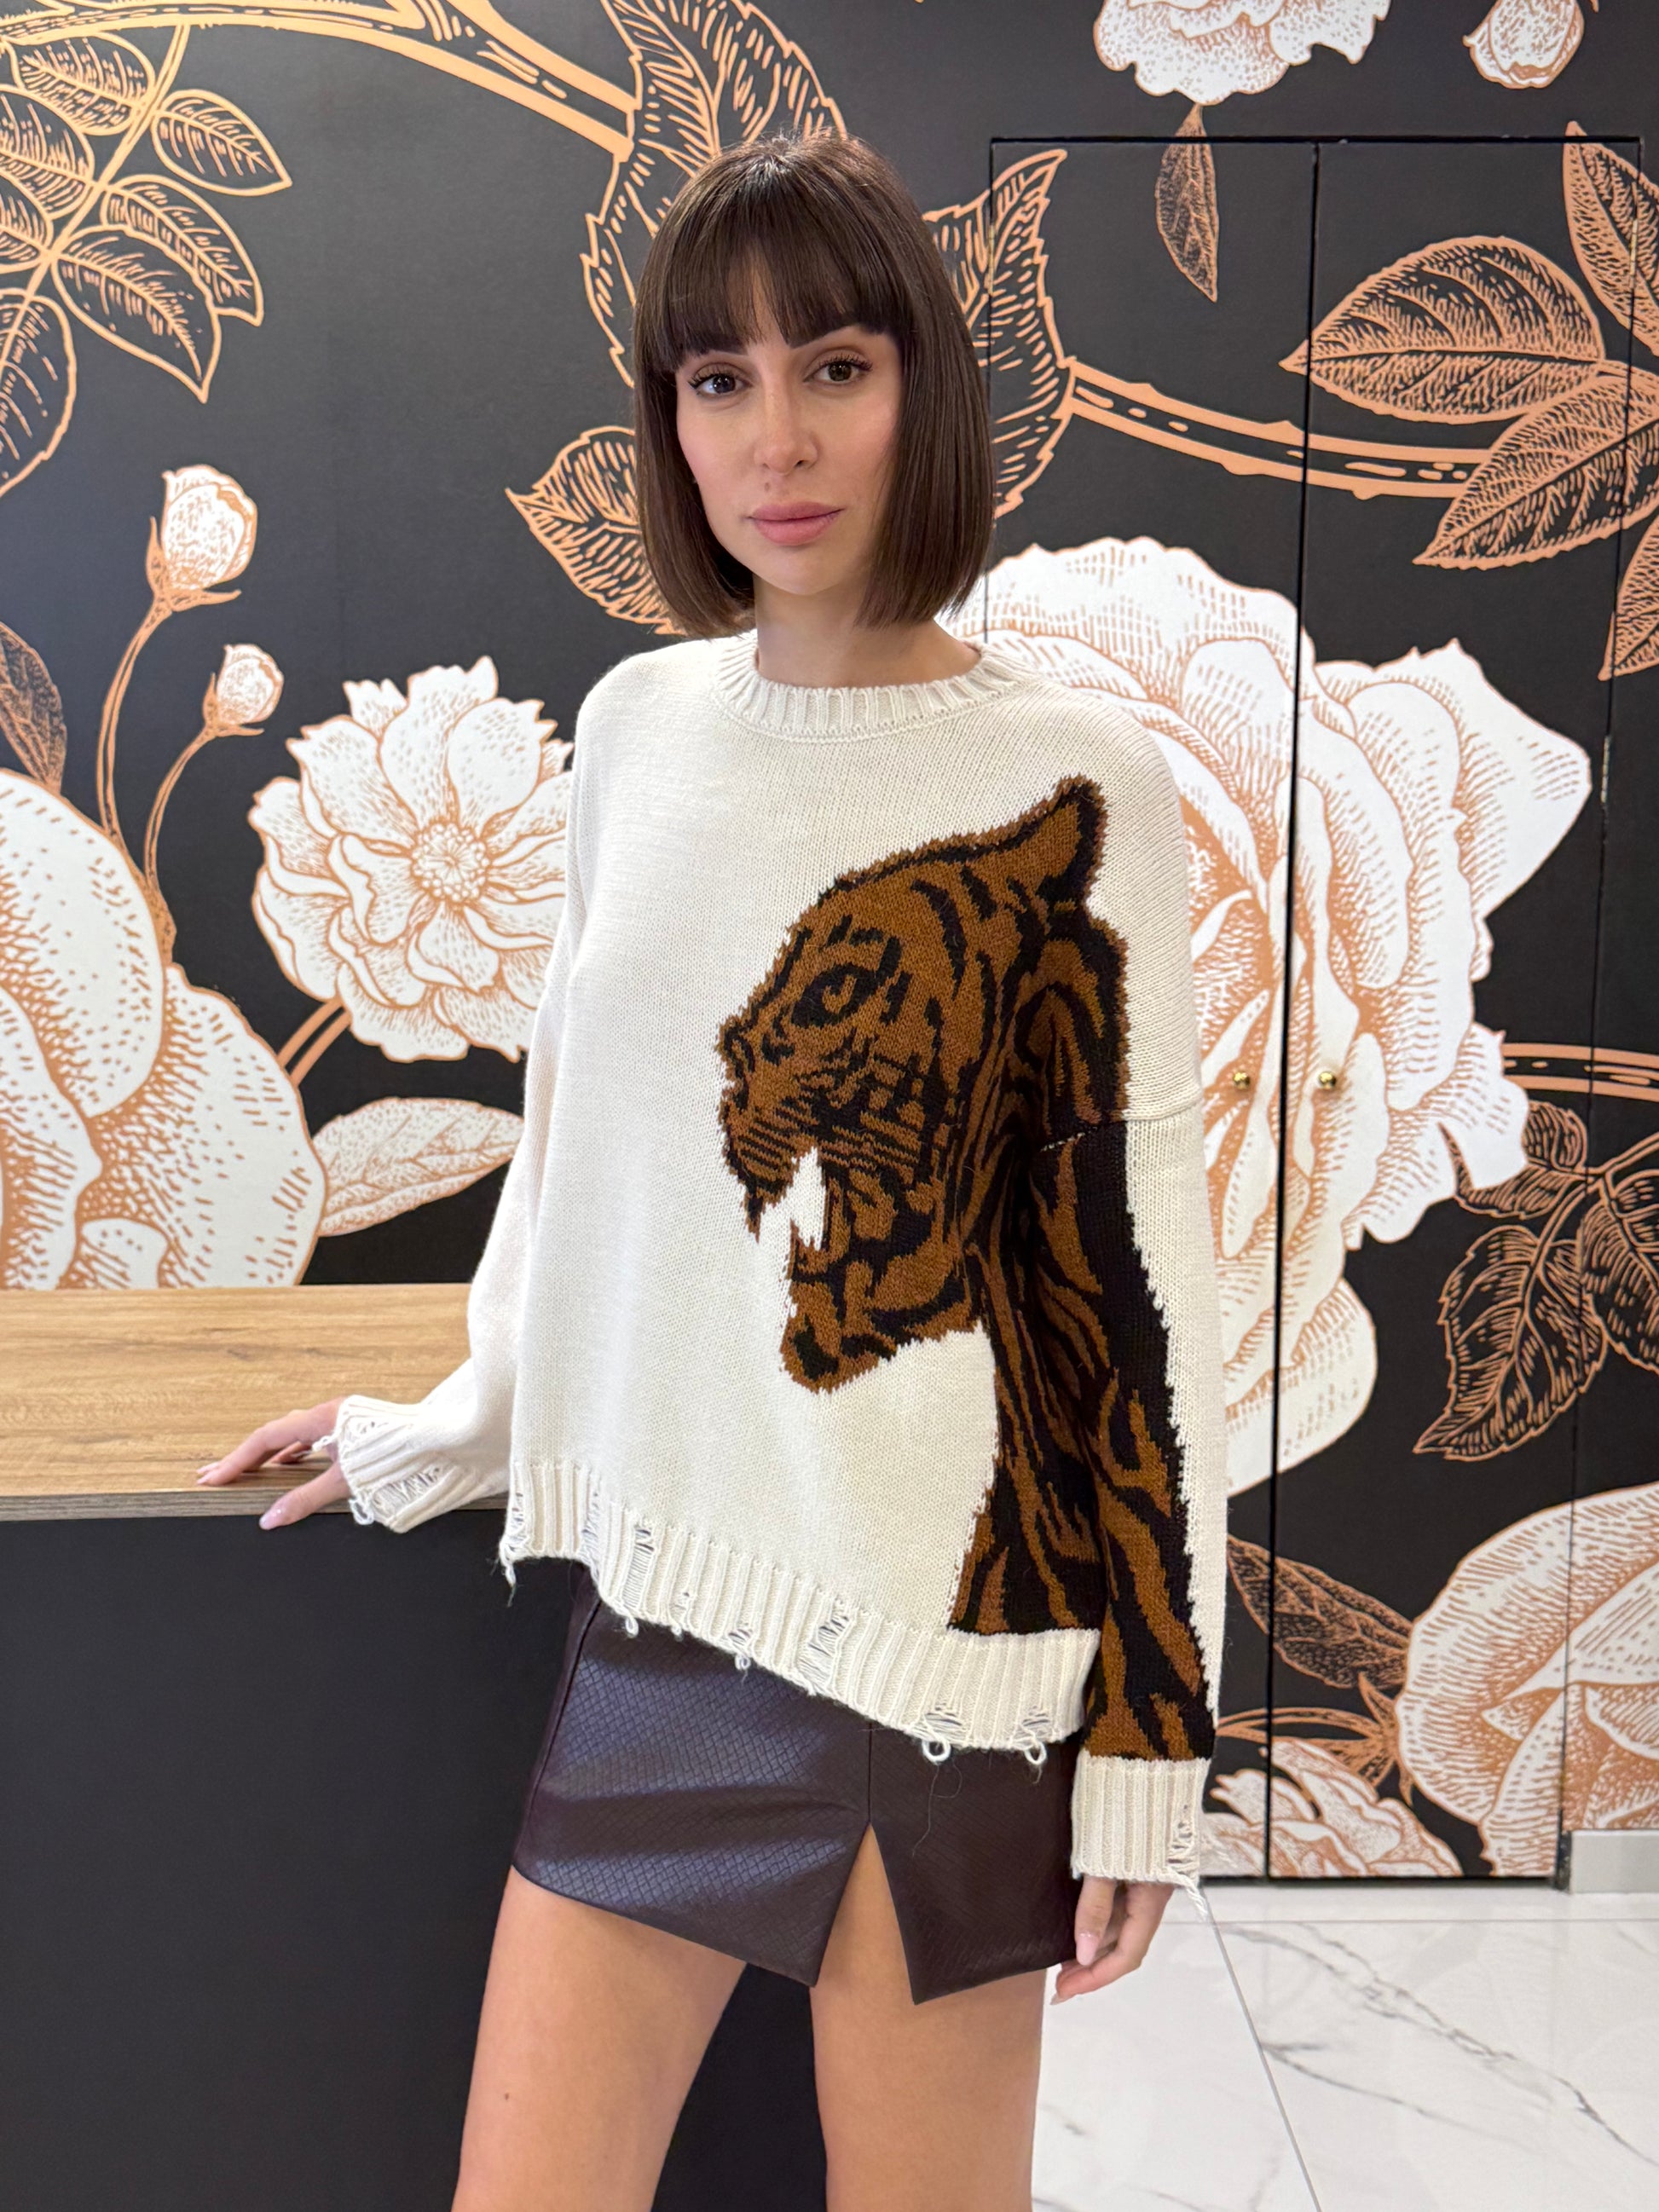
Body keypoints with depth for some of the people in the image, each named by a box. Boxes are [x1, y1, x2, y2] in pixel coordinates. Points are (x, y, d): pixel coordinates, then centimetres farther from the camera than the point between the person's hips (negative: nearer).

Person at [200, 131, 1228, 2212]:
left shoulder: (1070, 779, -9)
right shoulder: (634, 722, 5)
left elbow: (1138, 1253, -7)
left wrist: (1148, 1735, -6)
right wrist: (459, 1428, 19)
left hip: (940, 1622, -4)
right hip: (653, 1595, 4)